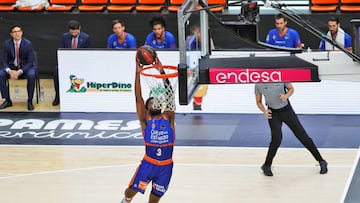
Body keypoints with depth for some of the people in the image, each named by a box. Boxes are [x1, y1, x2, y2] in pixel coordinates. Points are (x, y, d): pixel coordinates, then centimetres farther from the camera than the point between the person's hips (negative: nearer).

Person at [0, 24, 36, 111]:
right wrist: (9, 71, -24)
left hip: (25, 67, -3)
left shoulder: (28, 44, -11)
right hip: (11, 67, 3)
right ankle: (7, 100, -10)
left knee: (31, 75, -34)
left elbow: (30, 62, -12)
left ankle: (30, 101, -19)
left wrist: (19, 72, -27)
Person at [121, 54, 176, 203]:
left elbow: (170, 95, -8)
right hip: (148, 163, -1)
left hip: (166, 166, 1)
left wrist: (161, 71, -15)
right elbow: (138, 98, -11)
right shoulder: (145, 120, -2)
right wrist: (138, 73, -19)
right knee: (131, 191, 6)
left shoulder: (168, 118, 1)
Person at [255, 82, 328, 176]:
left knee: (302, 136, 1)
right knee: (276, 139, -17)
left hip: (286, 110, 0)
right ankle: (267, 166, 2)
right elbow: (258, 101, 5)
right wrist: (264, 111, -14)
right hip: (273, 113, 0)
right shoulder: (258, 85, -8)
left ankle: (321, 161, 10)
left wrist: (286, 96, -18)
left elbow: (291, 88, 3)